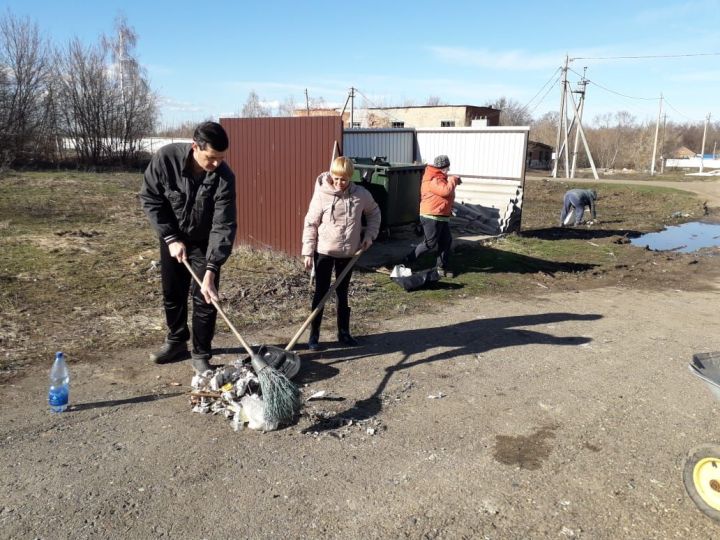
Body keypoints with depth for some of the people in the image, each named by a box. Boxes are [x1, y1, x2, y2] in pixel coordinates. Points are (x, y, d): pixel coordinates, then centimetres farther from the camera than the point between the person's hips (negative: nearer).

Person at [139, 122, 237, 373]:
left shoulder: (224, 177, -28)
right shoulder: (166, 157, -25)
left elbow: (223, 227, -28)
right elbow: (149, 198, -14)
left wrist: (210, 270, -35)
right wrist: (171, 238, -18)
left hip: (205, 243, -2)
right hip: (172, 238, 2)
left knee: (205, 298, -4)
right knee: (172, 294, 14)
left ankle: (201, 354, 13)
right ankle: (176, 341, 37)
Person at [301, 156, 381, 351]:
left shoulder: (361, 194, -5)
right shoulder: (322, 195, -12)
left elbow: (374, 212, 14)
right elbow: (310, 224, -8)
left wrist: (369, 235, 3)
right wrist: (307, 252, -10)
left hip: (348, 253, 2)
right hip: (324, 251, -2)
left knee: (342, 293, 14)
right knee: (321, 292, 3)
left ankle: (344, 332, 26)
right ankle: (314, 335, 13)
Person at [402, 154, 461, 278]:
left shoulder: (439, 177, 16)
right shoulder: (433, 179, -19)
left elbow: (445, 189, 27)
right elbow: (446, 190, -28)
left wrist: (453, 181, 11)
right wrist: (453, 180, -12)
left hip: (442, 216, 11)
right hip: (431, 217, -11)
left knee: (446, 241, 10)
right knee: (429, 243, -6)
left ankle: (442, 267, 17)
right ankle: (407, 261, 4)